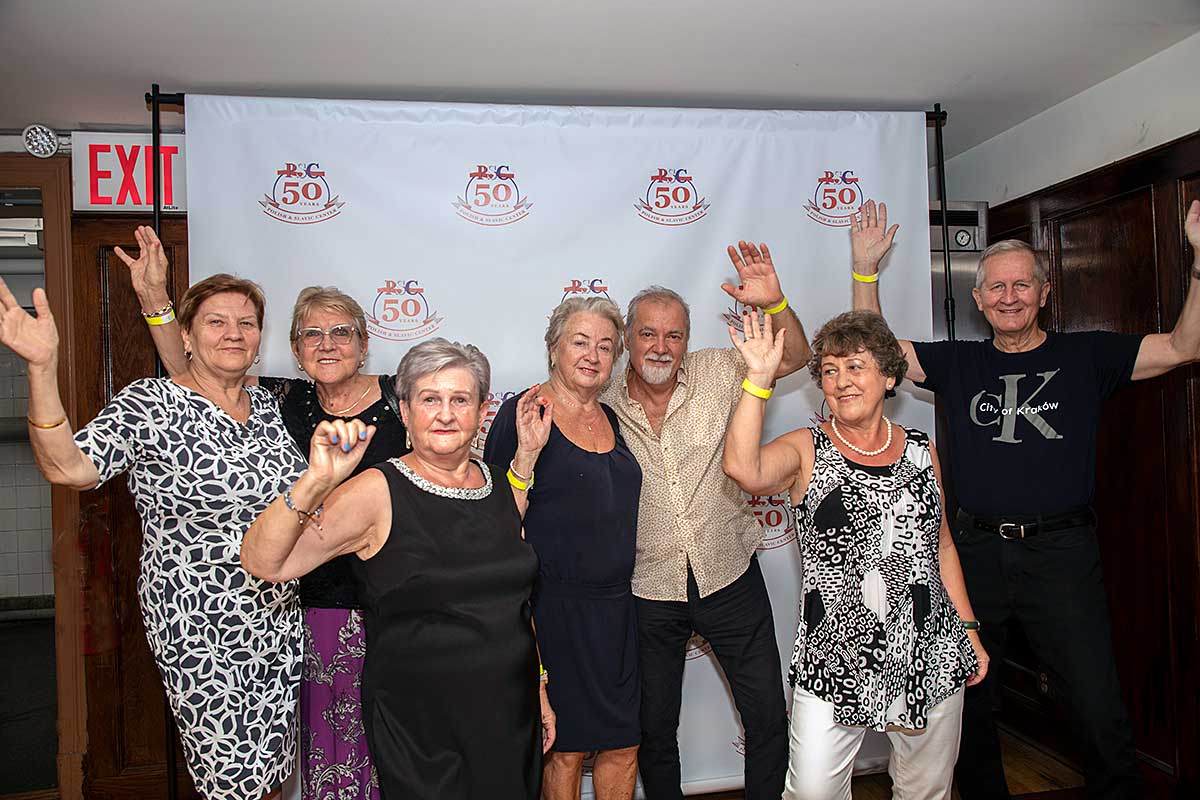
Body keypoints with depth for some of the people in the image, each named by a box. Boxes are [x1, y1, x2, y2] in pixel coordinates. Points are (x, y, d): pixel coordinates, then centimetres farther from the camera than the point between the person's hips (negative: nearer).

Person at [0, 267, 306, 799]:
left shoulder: (266, 403, 7)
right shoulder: (150, 406, -11)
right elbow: (67, 467, -27)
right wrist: (43, 366, -35)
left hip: (280, 616, 6)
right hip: (200, 629, -5)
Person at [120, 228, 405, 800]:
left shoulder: (400, 398, -3)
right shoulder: (285, 402, 4)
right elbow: (186, 374, 4)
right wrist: (154, 297, -5)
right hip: (319, 607, 2)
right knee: (328, 746, 12)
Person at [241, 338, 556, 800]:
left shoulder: (503, 486, 4)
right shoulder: (376, 492, -13)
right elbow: (262, 563, -19)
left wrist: (538, 689, 15)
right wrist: (317, 482, -33)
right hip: (418, 730, -5)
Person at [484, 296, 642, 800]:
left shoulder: (609, 419, 12)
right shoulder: (524, 413, -9)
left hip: (615, 606, 6)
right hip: (554, 607, -6)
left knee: (624, 743, 14)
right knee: (565, 748, 7)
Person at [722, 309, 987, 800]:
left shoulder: (920, 450, 7)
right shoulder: (806, 451, -3)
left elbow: (941, 545, 15)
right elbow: (743, 469, -26)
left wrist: (969, 629, 14)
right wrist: (759, 379, -24)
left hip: (931, 657, 3)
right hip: (834, 661, -3)